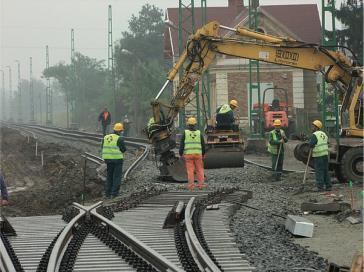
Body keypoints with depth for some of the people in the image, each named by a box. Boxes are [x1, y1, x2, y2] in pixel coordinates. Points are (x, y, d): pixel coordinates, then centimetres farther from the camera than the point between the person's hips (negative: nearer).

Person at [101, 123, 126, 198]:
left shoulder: (106, 137, 7)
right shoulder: (119, 139, -13)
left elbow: (104, 148, 11)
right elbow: (123, 149, -11)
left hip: (107, 158, 6)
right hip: (117, 158, -6)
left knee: (109, 176, 16)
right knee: (117, 176, 2)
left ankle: (107, 193, 14)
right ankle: (114, 193, -1)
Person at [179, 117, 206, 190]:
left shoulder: (185, 133, -2)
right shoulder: (199, 133, 1)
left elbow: (181, 145, -3)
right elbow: (203, 145, 5)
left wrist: (180, 154, 6)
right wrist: (203, 154, 19)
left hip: (188, 154, -1)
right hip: (198, 154, 1)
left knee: (190, 170, 1)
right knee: (200, 169, 7)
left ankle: (191, 185, -6)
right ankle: (201, 184, -1)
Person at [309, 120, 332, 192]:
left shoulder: (315, 135, -13)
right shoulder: (324, 134, 14)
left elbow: (310, 144, -19)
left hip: (318, 156, -8)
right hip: (325, 154, 8)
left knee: (319, 171, -5)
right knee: (325, 171, 13)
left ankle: (320, 187, -7)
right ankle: (328, 186, 15)